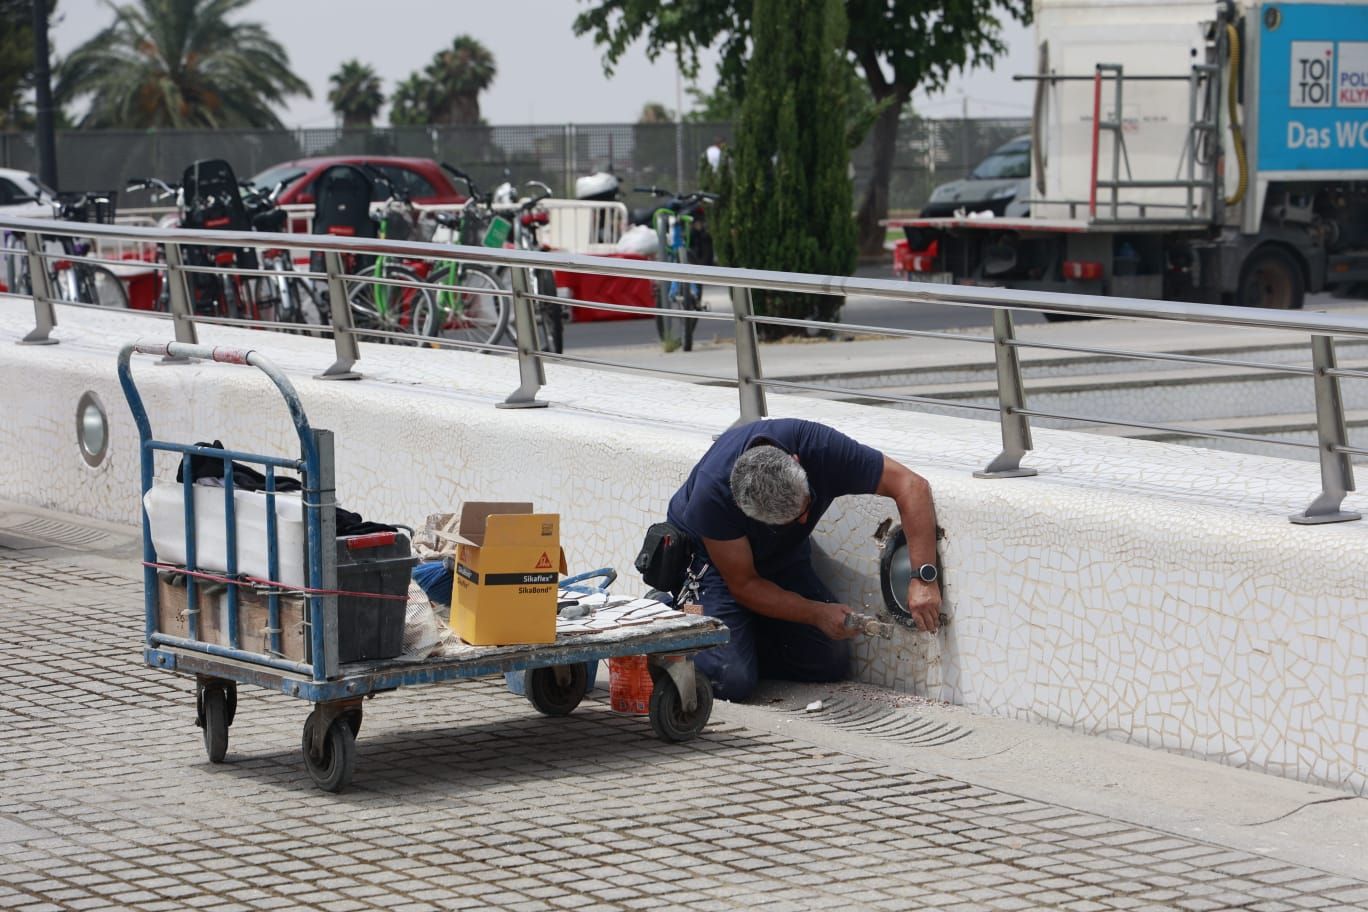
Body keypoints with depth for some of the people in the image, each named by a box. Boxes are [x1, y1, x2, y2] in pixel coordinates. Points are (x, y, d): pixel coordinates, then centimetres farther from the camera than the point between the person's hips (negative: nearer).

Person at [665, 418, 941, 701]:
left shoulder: (819, 446, -34)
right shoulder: (712, 494, -38)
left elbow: (912, 485, -29)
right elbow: (744, 585, -25)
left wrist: (924, 578, -36)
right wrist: (817, 614, -28)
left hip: (780, 555, 4)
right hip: (707, 555, -4)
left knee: (832, 662, -7)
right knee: (731, 679, -22)